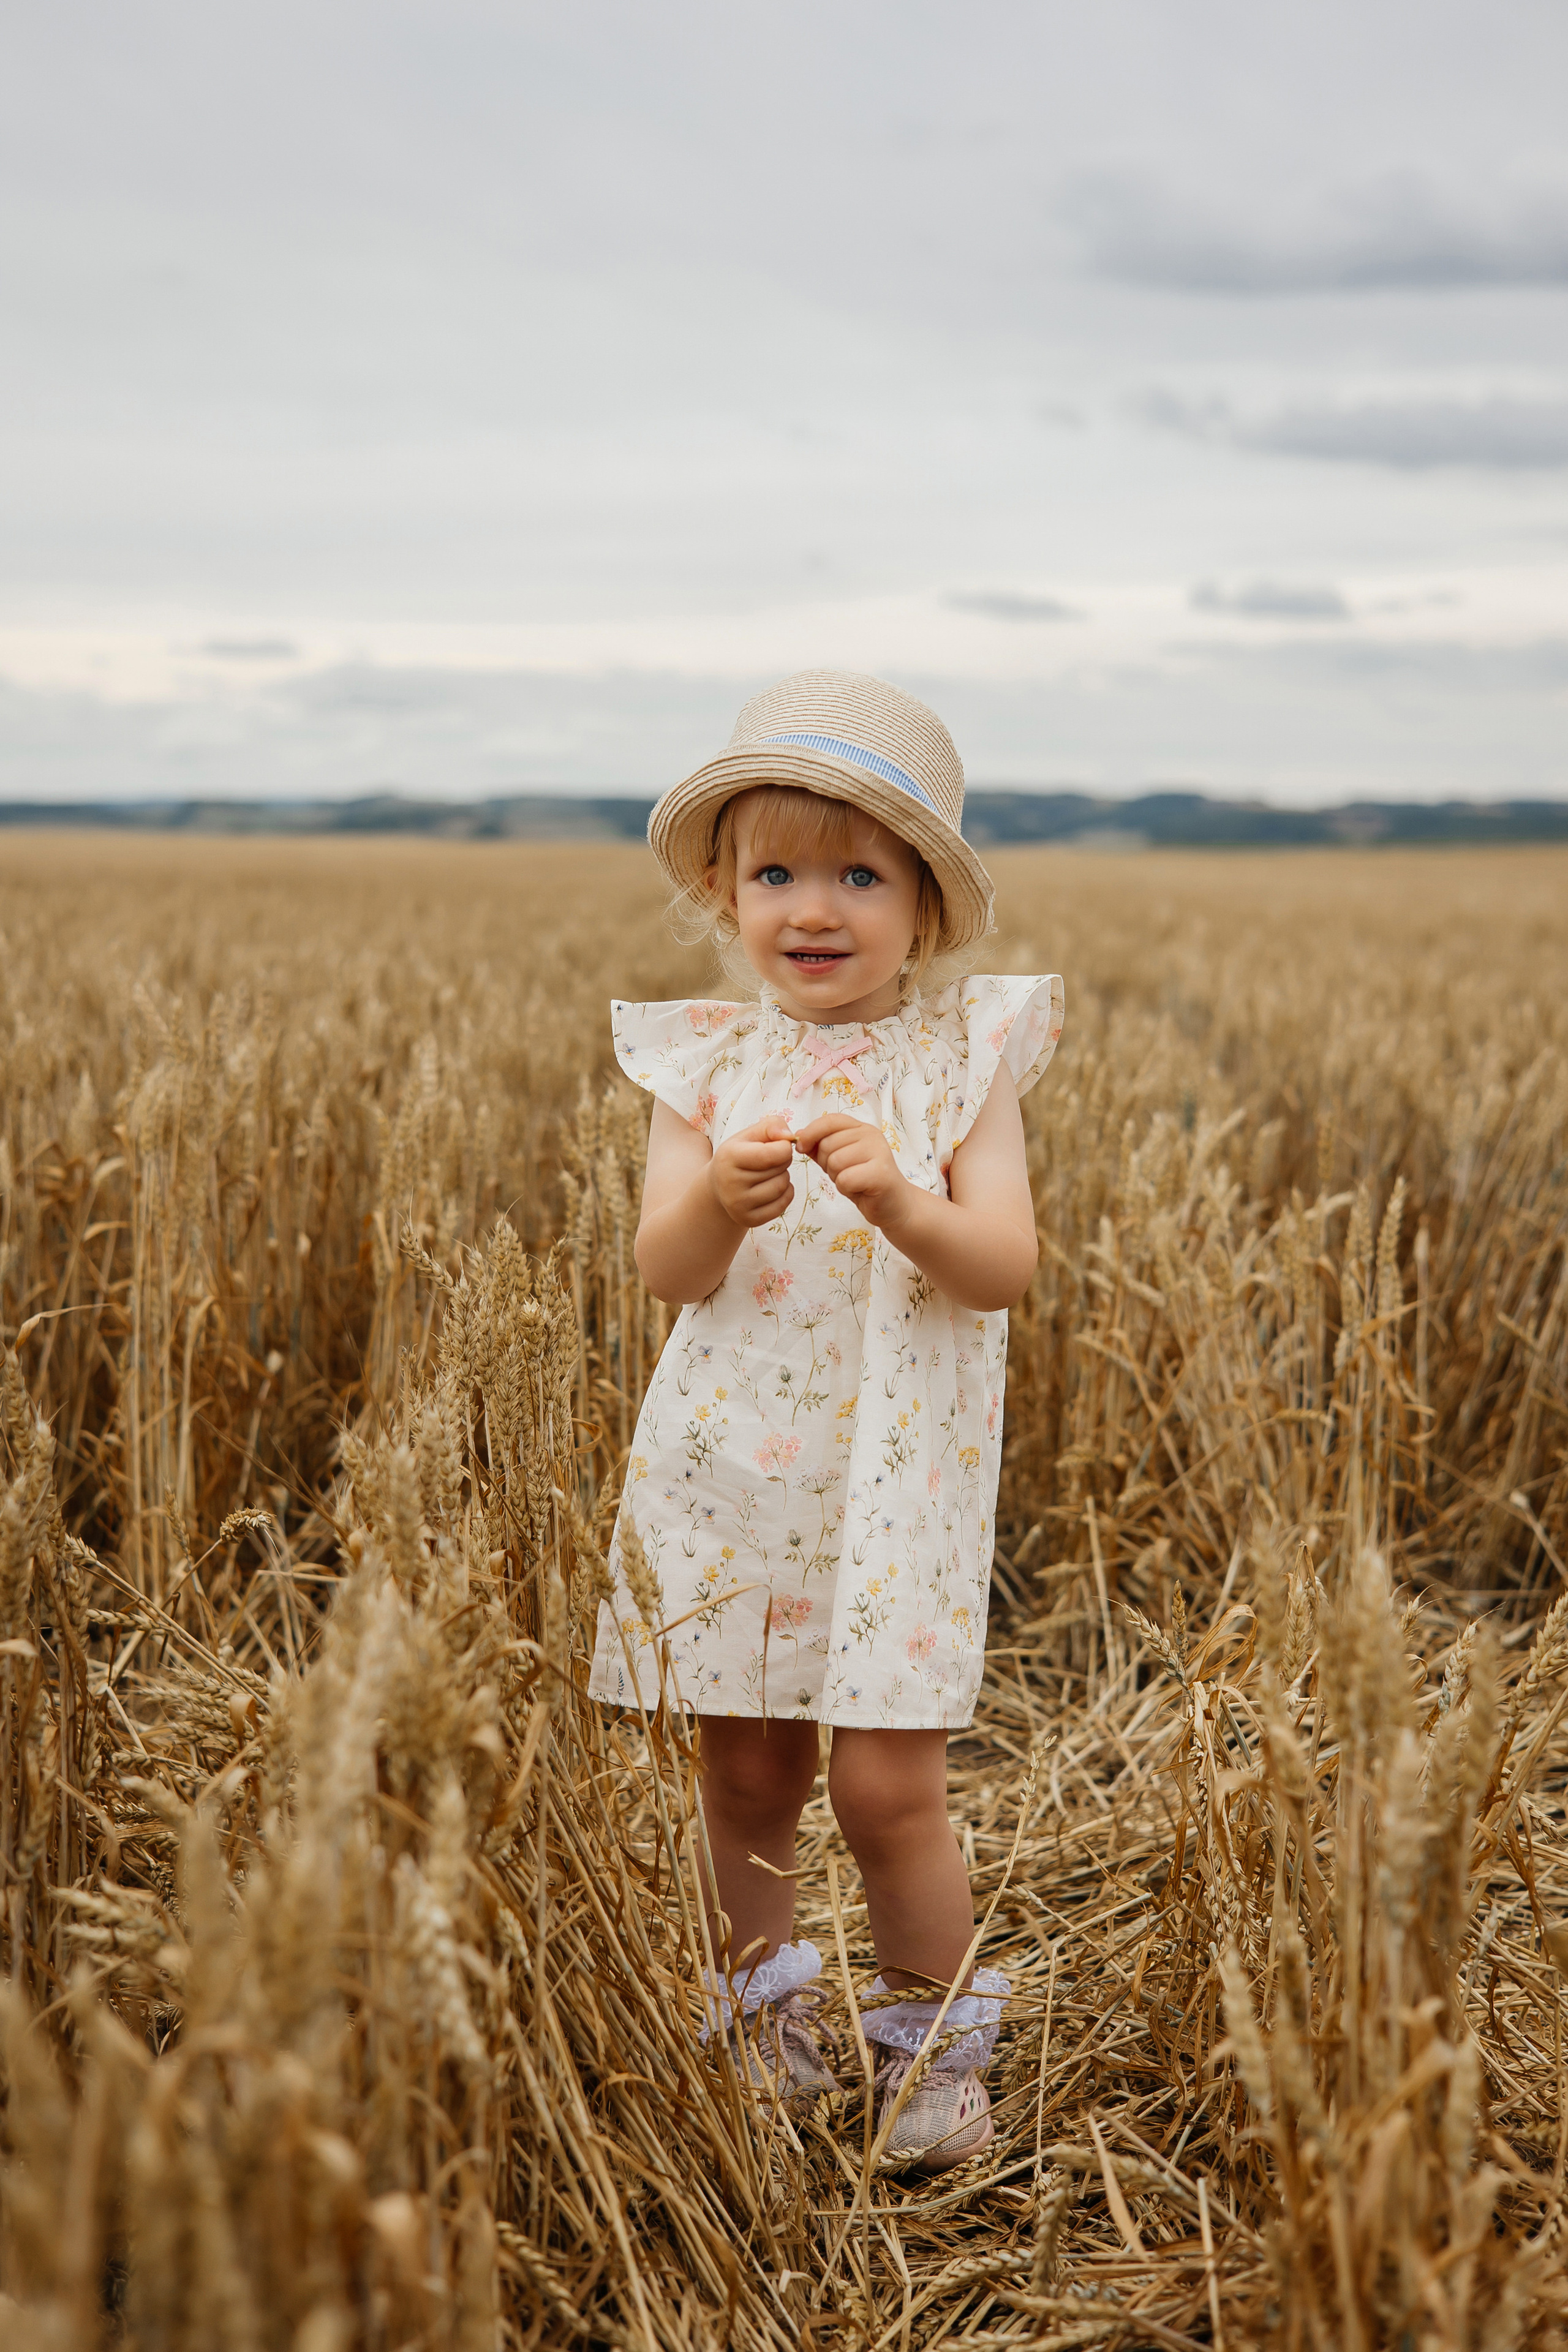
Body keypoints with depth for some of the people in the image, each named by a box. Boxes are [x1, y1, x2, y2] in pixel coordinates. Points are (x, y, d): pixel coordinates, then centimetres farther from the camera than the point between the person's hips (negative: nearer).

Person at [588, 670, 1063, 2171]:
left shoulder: (962, 1061, -3)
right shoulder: (706, 1064, 1)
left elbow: (1004, 1271, -12)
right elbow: (664, 1272, -9)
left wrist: (901, 1203, -30)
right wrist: (718, 1201, -30)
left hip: (896, 1476, -2)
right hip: (726, 1470, 2)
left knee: (886, 1783, -3)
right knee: (744, 1773, 12)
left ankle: (934, 2045, 20)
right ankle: (759, 2015, 34)